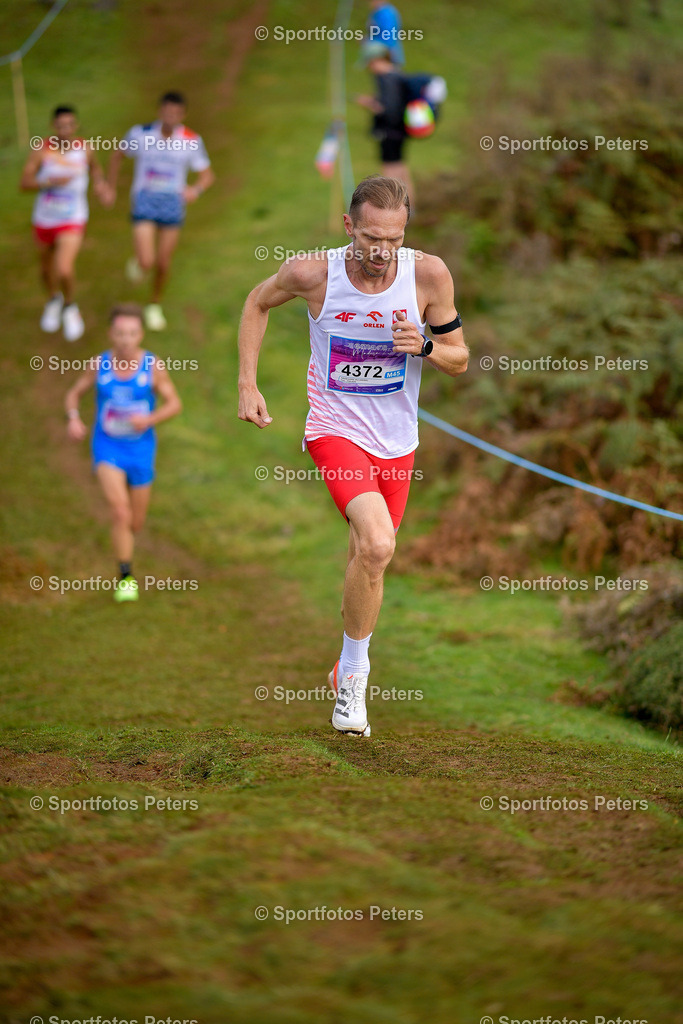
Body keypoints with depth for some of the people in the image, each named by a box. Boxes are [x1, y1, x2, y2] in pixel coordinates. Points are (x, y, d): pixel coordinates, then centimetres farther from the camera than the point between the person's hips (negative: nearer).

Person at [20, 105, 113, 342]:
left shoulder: (85, 148, -10)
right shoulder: (41, 150, -16)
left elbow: (94, 166, 15)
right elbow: (24, 183, -17)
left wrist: (100, 185, -1)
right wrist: (50, 182, -31)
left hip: (72, 222, -1)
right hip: (44, 219, 1)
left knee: (64, 270, -19)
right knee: (47, 267, 22)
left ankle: (69, 307, 13)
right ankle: (53, 300, 55)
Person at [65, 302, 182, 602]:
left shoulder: (153, 366, -11)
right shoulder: (99, 365, -8)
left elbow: (174, 404, -8)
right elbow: (74, 394, 5)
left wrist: (149, 419, -27)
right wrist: (74, 419, -16)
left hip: (141, 449, 1)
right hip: (107, 448, -1)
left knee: (135, 522, 13)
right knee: (120, 510, -21)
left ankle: (124, 540, 51)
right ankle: (126, 577, -12)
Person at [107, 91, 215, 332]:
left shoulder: (191, 141, -6)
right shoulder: (141, 134, -7)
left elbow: (207, 174, 2)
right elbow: (118, 155, 11)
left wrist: (196, 189, -20)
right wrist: (111, 188, 10)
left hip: (173, 206, 2)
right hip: (144, 205, -1)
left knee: (163, 264, 8)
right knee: (146, 262, -14)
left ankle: (155, 307, 34)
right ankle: (137, 263, 25)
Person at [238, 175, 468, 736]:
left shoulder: (429, 274, -12)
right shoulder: (313, 273, -16)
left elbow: (460, 358, 0)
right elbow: (258, 302, 6)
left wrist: (424, 346, -22)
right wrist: (248, 385, 1)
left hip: (397, 443, 3)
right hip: (334, 431, -3)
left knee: (369, 561, 15)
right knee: (377, 544, -25)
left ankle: (348, 669, 39)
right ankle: (355, 671, -7)